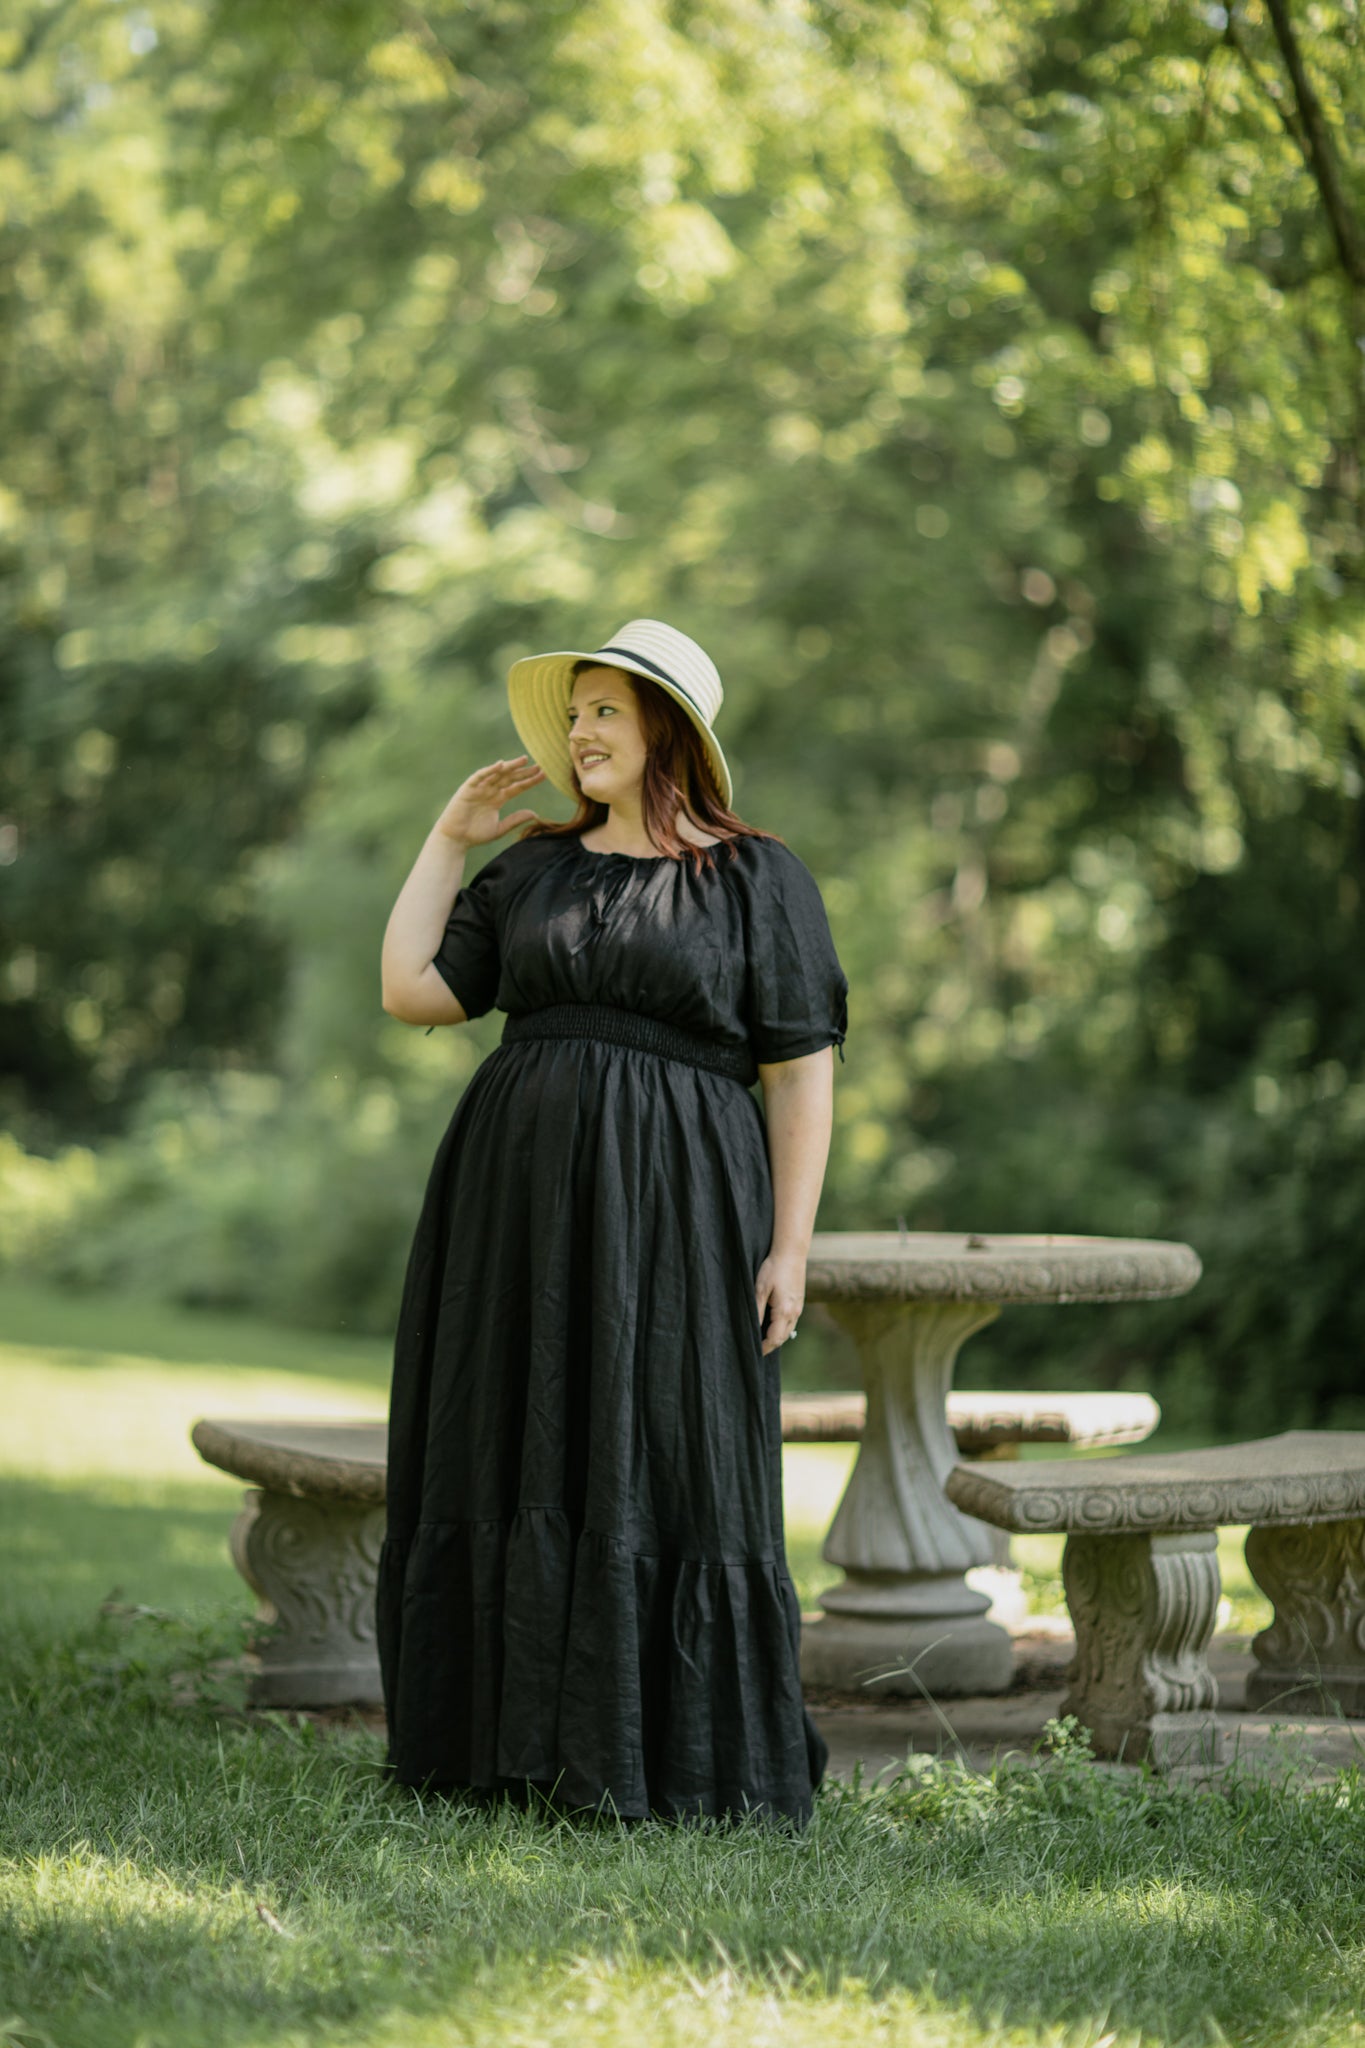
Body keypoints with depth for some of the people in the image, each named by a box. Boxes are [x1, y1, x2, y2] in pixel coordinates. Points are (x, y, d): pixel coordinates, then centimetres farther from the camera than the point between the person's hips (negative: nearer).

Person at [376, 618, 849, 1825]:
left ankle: (681, 1763, 5)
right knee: (515, 1461, 5)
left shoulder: (758, 878, 0)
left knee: (665, 1473, -3)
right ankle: (516, 1741, 14)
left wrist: (790, 1244, -10)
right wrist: (449, 839, 11)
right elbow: (412, 990, 8)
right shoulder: (534, 871, 13)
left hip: (674, 1212, -4)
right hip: (523, 1198, 5)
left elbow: (803, 1071, -3)